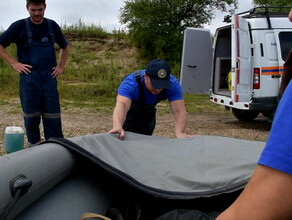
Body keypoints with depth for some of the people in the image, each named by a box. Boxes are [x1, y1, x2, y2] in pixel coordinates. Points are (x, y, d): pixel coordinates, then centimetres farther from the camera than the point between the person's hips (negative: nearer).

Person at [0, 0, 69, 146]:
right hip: (28, 78, -2)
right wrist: (14, 63, -4)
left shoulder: (52, 26, 9)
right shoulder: (19, 26, 0)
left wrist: (61, 66, 12)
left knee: (53, 116, -1)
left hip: (49, 78, 2)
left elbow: (65, 47, 24)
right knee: (31, 116, 3)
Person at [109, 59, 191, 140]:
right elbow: (122, 104, -59)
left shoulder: (173, 84, -33)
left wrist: (179, 133, -62)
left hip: (148, 114, 3)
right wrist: (117, 127, -80)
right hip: (130, 114, -3)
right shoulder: (131, 83, -42)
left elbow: (179, 111, -42)